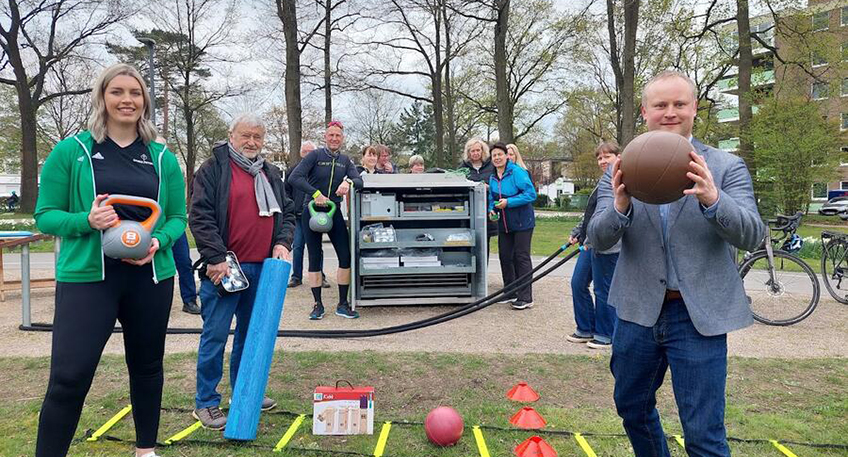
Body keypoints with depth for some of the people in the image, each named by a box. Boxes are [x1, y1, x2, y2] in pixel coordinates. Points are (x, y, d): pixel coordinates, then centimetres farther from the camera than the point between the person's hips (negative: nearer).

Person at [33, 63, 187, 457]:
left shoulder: (162, 157, 5)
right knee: (68, 377, -5)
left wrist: (158, 242, -12)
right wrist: (86, 220, -20)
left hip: (150, 276, 3)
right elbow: (45, 215, -1)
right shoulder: (71, 151, -1)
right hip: (86, 277, -3)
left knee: (147, 366, 16)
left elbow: (178, 217, 9)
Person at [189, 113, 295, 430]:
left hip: (261, 268, 6)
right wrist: (216, 258, -17)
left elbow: (287, 213, 18)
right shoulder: (214, 168, -3)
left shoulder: (270, 174, 16)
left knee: (251, 332, 15)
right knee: (215, 335, -1)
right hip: (224, 268, -6)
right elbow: (200, 216, -10)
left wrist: (282, 243, 0)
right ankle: (205, 402, 11)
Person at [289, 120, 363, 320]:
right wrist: (316, 193, -24)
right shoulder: (315, 155, -5)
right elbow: (295, 178, -16)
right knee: (314, 259, 3)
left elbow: (359, 180, -5)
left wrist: (349, 182, -27)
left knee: (346, 257, -3)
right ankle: (318, 305, 14)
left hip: (334, 212, 4)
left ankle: (342, 305, 8)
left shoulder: (345, 160, 8)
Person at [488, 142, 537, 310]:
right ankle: (510, 292, 26)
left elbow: (531, 194, -19)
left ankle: (525, 298, 1)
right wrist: (492, 209, 1)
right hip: (504, 225, 7)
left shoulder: (517, 172, -13)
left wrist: (509, 202, -23)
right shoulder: (492, 178, 10)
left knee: (521, 257, -5)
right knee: (505, 257, 11)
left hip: (522, 223, -7)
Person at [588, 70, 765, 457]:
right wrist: (620, 206, -30)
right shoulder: (623, 170, 1)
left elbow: (752, 235, -14)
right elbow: (598, 239, -8)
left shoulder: (727, 167, -2)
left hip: (699, 316, -2)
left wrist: (712, 199, -34)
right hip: (638, 312, 3)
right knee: (632, 408, 22)